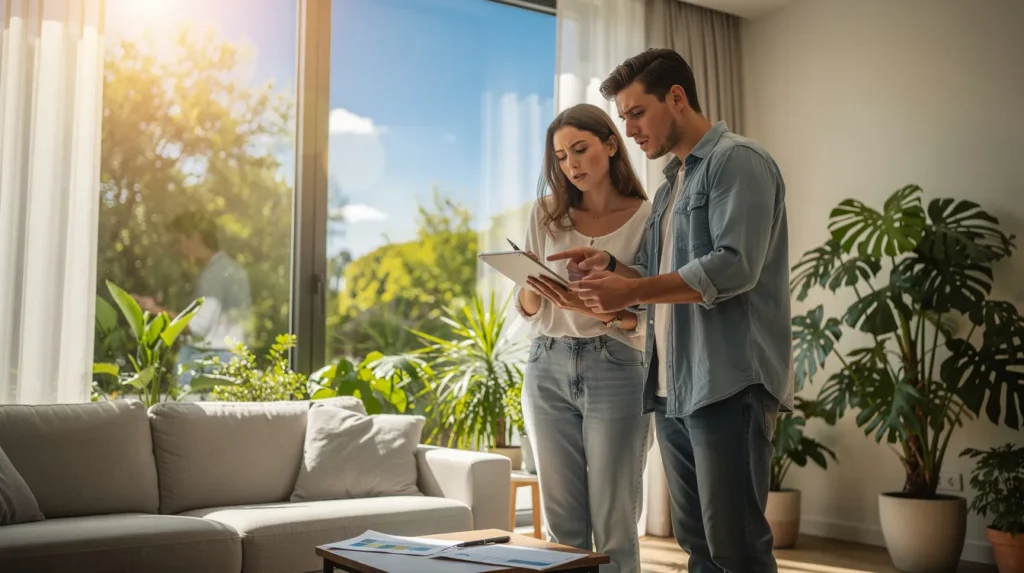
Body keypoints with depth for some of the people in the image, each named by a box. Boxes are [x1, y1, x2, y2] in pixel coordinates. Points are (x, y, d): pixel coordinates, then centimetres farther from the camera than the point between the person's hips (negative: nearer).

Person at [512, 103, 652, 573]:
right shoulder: (546, 214, 7)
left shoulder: (645, 217, -3)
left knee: (614, 527, 0)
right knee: (563, 526, 8)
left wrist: (590, 308, -26)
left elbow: (637, 318, -7)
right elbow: (525, 310, 8)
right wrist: (532, 290, -15)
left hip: (614, 371, -3)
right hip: (547, 370, 3)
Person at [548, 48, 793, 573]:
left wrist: (634, 290, -18)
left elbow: (734, 266, -17)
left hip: (727, 383, -8)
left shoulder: (738, 161, -5)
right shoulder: (671, 182, 22)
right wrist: (610, 266, 8)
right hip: (672, 387, 9)